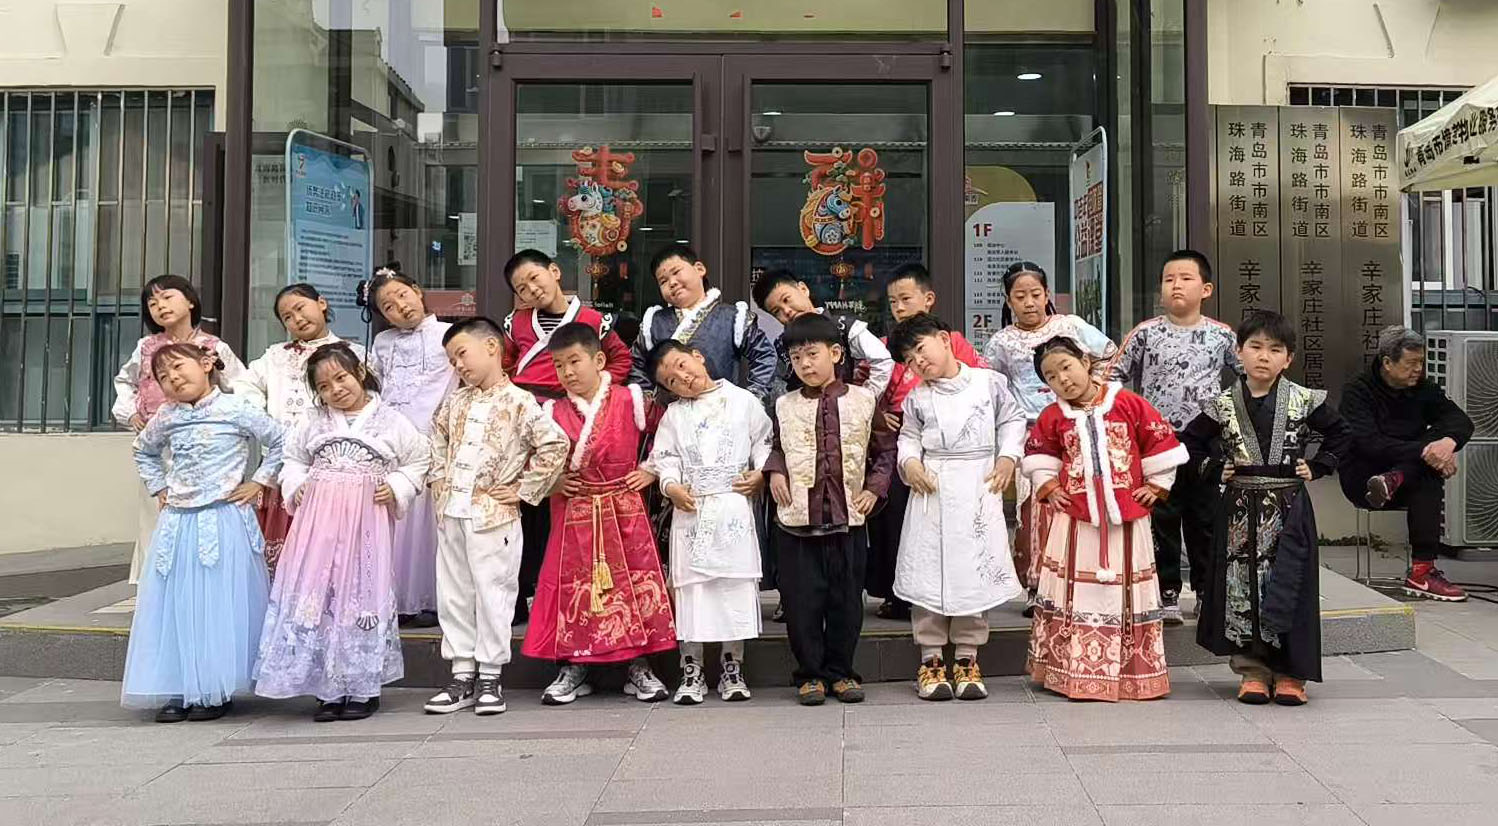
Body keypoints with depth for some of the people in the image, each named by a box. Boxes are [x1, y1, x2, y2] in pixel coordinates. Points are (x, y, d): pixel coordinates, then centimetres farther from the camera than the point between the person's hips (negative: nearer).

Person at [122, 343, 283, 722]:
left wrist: (259, 482, -4)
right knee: (173, 605, 4)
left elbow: (280, 442, -2)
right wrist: (159, 488, 16)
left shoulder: (236, 410, -6)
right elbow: (144, 452, 28)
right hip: (178, 522, 5)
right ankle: (178, 689, 12)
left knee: (220, 605, -2)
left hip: (224, 521, -5)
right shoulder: (165, 418, 9)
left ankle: (216, 691, 7)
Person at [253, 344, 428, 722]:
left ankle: (364, 688, 12)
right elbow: (293, 458, 21)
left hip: (367, 521, -2)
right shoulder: (312, 422, 11)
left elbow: (419, 461, 11)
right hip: (319, 520, 2)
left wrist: (397, 488, -3)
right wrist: (295, 487, 4)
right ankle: (329, 690, 10)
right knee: (317, 595, 0)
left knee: (363, 593, 0)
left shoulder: (391, 421, 4)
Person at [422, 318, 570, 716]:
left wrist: (523, 490, -11)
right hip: (451, 513, 7)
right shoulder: (454, 402, 11)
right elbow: (437, 439, 27)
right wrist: (439, 482, 14)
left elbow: (555, 444, -15)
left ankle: (489, 678, 12)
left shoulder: (518, 402, -9)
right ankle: (462, 676, 20)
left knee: (492, 595, 0)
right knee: (453, 596, 10)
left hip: (494, 516, -6)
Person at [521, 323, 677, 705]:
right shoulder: (552, 412, 2)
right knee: (572, 586, 3)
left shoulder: (630, 401, -3)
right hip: (574, 514, 2)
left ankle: (639, 667, 13)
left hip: (624, 511, -1)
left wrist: (651, 471, -1)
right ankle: (572, 669, 17)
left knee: (634, 583, 1)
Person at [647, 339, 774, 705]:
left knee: (737, 584, 1)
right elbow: (664, 457, 8)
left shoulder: (743, 401, 6)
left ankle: (733, 666, 14)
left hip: (735, 507, -1)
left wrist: (760, 473, -5)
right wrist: (671, 486, -9)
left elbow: (764, 441, 9)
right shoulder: (674, 415, 10)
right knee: (691, 585, 1)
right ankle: (692, 669, 12)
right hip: (691, 510, 1)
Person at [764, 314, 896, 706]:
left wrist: (874, 488, 0)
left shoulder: (864, 400, 2)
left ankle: (840, 671, 21)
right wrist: (775, 470, 0)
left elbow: (885, 449, 11)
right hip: (797, 520, 0)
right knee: (801, 600, 3)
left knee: (846, 600, 7)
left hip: (849, 517, 0)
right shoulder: (785, 406, 5)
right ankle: (810, 674, 16)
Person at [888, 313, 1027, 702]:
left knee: (976, 573, 3)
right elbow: (909, 437, 12)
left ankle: (967, 659, 15)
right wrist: (909, 462, -7)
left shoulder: (989, 382, 3)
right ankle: (931, 659, 12)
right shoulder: (916, 398, 5)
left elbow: (1011, 419, 11)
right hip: (932, 491, 1)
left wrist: (1007, 457, 0)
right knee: (929, 573, 1)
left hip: (979, 488, -1)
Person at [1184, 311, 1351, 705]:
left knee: (1288, 591, -2)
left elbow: (1340, 435, 9)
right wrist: (1215, 469, 1)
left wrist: (1316, 467, -1)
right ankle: (1253, 671, 13)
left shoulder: (1305, 402, -2)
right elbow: (1191, 441, 11)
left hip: (1288, 508, -1)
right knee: (1241, 588, 2)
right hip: (1240, 508, 1)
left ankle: (1291, 673, 10)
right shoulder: (1224, 405, 1)